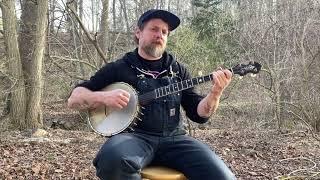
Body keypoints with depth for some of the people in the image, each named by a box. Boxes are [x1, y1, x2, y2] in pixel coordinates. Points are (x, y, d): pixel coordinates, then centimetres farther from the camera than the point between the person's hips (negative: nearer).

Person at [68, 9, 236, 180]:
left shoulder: (178, 70, 14)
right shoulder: (118, 69, 7)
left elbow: (198, 113, 9)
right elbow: (74, 98, 6)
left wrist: (215, 93, -11)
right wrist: (103, 97, -14)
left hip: (174, 138, 2)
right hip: (135, 136, -1)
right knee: (114, 158, -37)